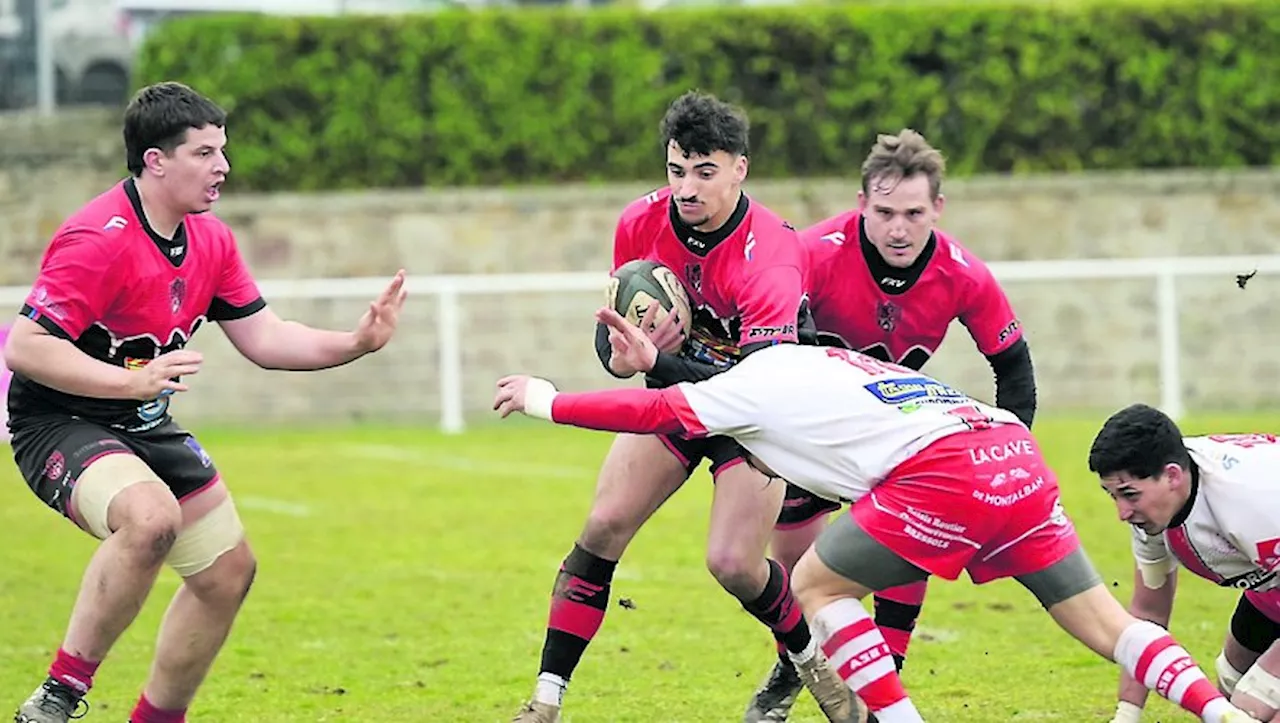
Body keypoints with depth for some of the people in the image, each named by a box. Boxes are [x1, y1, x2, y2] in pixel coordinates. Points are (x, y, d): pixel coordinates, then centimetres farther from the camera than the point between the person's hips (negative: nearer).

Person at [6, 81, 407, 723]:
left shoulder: (210, 239, 3)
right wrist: (134, 381, -35)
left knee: (229, 569, 9)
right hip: (59, 424, -9)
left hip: (145, 428, 9)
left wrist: (355, 342, -5)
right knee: (151, 518, -37)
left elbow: (261, 338, 9)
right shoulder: (100, 239, -25)